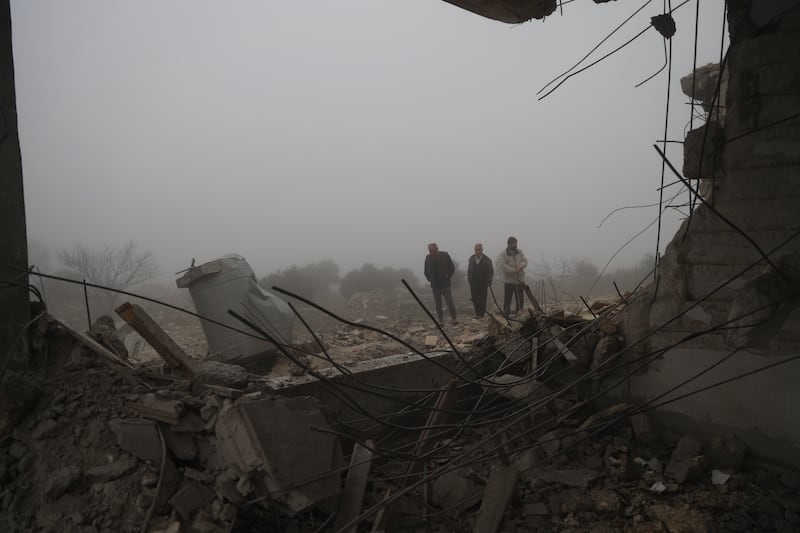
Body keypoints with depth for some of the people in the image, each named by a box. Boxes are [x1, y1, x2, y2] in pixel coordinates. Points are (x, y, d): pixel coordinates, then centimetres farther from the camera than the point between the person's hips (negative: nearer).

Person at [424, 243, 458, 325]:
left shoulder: (445, 255, -4)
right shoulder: (428, 258, 1)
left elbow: (452, 268, 5)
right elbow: (426, 271, 15)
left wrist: (448, 276, -2)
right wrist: (430, 279, 6)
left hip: (445, 284, -2)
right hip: (435, 285, 2)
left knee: (450, 302, -10)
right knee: (438, 304, 4)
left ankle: (454, 318, -1)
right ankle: (440, 320, 11)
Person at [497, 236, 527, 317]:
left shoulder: (519, 252, 9)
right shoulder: (502, 254, -7)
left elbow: (525, 261, 3)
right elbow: (503, 265, -19)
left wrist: (521, 265, -20)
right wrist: (514, 270, -25)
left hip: (520, 280, 5)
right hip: (509, 281, -5)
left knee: (520, 300, 11)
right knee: (507, 301, -1)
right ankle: (506, 317, 6)